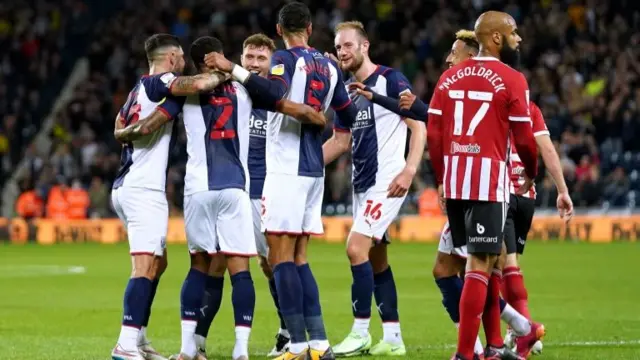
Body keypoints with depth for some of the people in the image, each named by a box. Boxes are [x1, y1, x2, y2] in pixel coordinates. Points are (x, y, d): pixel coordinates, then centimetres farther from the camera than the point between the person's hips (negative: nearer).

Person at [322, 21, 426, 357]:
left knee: (356, 247, -17)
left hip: (387, 181, -9)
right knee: (376, 260, 9)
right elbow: (340, 141, 21)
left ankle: (360, 333, -12)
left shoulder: (390, 80, -9)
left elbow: (419, 126, -12)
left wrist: (409, 170, -22)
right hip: (362, 184, 9)